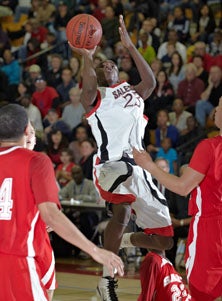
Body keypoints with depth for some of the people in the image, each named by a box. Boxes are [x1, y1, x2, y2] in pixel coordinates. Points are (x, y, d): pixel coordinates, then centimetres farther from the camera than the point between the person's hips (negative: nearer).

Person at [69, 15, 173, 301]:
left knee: (164, 239, 7)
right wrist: (87, 57, -17)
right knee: (122, 211, -39)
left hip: (141, 170, 6)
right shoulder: (95, 97, 11)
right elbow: (88, 87, -12)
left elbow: (150, 82, 8)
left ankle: (122, 242, 35)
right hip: (112, 165, -6)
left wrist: (130, 47, 6)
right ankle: (107, 278, -32)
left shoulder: (133, 93, 26)